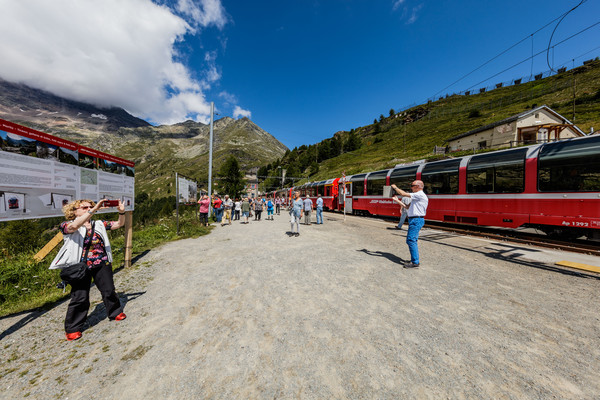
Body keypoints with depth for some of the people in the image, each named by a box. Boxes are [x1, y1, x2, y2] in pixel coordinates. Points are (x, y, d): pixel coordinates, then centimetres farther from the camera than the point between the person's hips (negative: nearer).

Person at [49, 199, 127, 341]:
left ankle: (115, 312, 32)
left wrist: (121, 212, -16)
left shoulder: (99, 224, 8)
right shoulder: (67, 225, -4)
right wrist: (94, 209, -34)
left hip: (102, 265, 3)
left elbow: (119, 224, 3)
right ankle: (73, 328, 24)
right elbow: (74, 226, -27)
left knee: (109, 291, 12)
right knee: (80, 298, 2)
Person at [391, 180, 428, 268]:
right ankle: (415, 260, 23)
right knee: (412, 240, 14)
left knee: (411, 240, -11)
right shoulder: (417, 197, 19)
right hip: (415, 220, 10)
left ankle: (415, 262, -7)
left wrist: (395, 187, -1)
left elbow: (403, 194, -16)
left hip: (416, 220, -10)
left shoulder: (420, 195, -12)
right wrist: (397, 201, 17)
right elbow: (407, 207, 20)